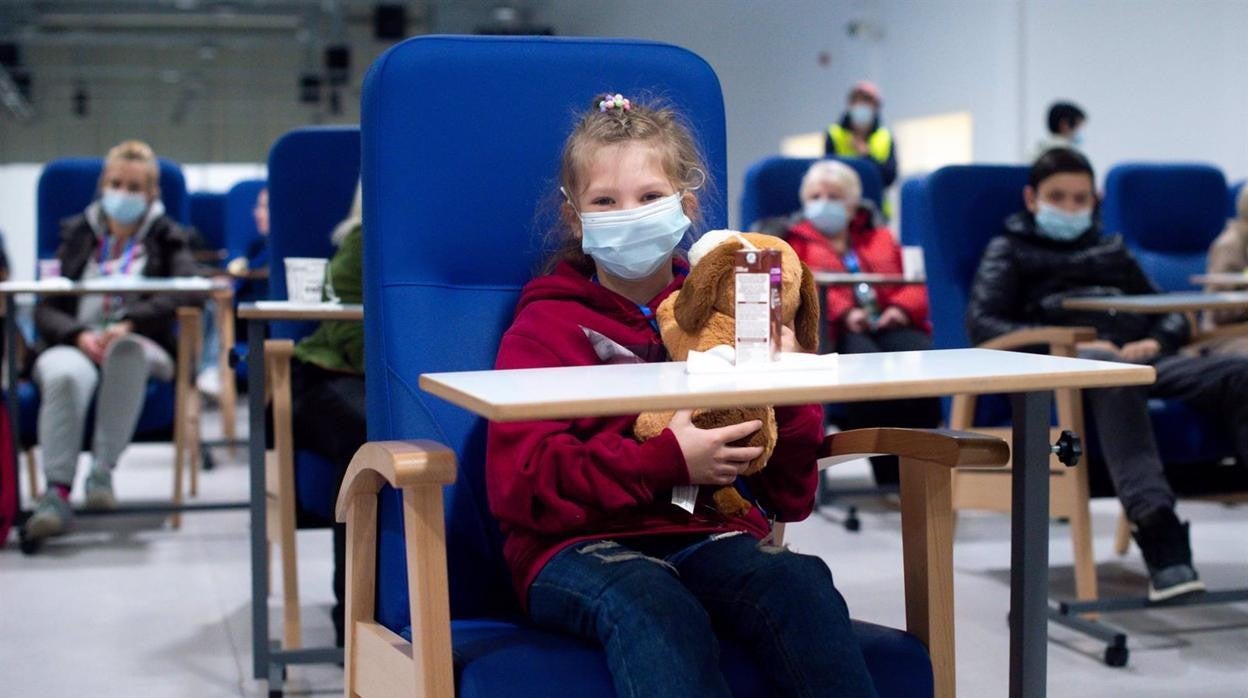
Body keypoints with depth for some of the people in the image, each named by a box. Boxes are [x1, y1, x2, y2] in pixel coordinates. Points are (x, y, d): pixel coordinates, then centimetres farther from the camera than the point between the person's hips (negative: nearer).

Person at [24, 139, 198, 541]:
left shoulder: (167, 239, 17)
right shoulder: (77, 235, 20)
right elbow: (45, 311, 9)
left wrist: (128, 325, -21)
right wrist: (80, 336, -14)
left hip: (139, 347, -1)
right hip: (73, 345, 1)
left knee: (126, 350, -38)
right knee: (66, 375, -36)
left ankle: (102, 472, -33)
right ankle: (57, 491, -39)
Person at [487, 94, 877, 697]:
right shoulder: (545, 326, 11)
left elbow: (790, 498, 21)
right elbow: (519, 483, -6)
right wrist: (668, 462, -15)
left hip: (713, 535, 3)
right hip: (583, 548, -3)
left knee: (801, 581, -30)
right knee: (651, 604, -37)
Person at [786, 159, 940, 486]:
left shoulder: (880, 237, 33)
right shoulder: (797, 242, 24)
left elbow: (915, 282, 21)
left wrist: (902, 307, -3)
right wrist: (843, 313, -16)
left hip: (890, 324, 3)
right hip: (837, 331, -3)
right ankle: (888, 471, -38)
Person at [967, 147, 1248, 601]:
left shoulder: (1111, 249, 35)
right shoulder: (1009, 250, 21)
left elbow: (1171, 312, 29)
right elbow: (981, 324, 4)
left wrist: (1156, 341, 3)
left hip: (1141, 357, 5)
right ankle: (1157, 528, -56)